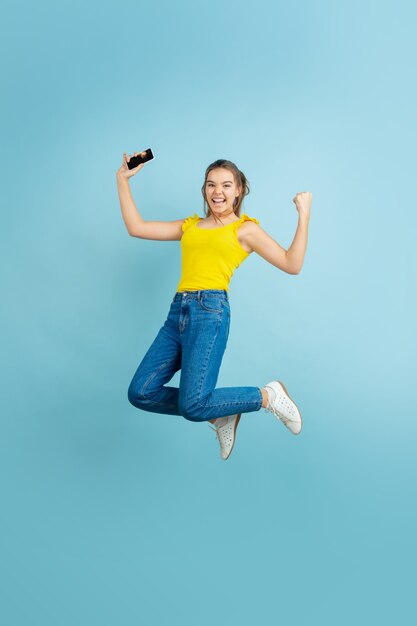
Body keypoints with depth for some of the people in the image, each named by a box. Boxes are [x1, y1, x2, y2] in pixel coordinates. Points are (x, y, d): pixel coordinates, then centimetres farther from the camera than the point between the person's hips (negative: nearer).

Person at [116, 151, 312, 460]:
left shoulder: (245, 228, 9)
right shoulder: (190, 225, 21)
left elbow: (292, 264, 1)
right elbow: (136, 227, 19)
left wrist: (304, 215, -3)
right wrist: (123, 179, 20)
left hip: (211, 311, -6)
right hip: (178, 312, 6)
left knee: (193, 405, -21)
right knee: (141, 393, -5)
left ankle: (268, 396, 5)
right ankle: (219, 415, 12)